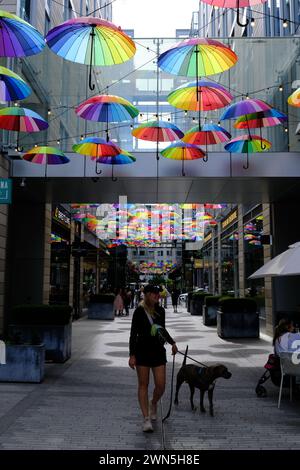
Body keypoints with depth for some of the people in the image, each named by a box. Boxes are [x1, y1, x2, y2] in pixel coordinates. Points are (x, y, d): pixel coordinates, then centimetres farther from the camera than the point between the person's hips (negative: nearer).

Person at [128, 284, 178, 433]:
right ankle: (146, 418, 8)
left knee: (161, 385, 2)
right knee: (143, 385, 2)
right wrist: (132, 355, -13)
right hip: (142, 351, -4)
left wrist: (172, 343, 24)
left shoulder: (160, 311, 6)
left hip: (158, 351, 4)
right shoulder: (139, 312, -8)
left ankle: (153, 404, 34)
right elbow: (133, 333, -8)